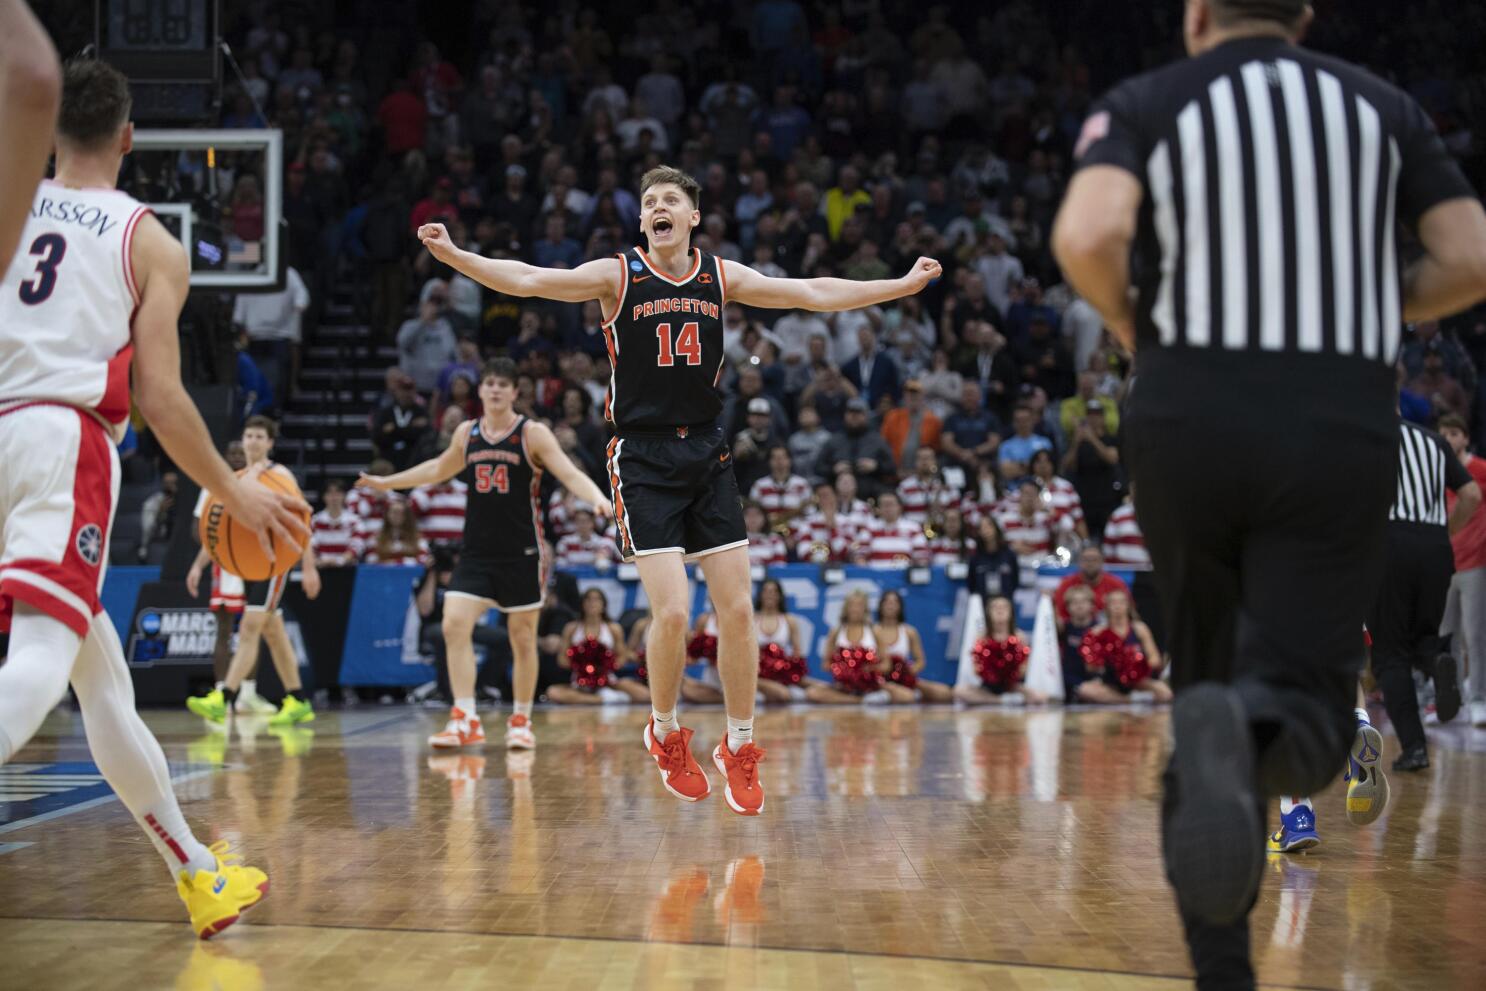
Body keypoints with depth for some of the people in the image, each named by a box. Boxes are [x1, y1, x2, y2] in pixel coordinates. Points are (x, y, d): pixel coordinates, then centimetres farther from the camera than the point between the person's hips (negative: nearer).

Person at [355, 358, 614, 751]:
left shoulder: (532, 434, -7)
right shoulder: (466, 433, 7)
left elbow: (570, 474, -18)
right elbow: (439, 469, 26)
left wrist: (597, 498, -38)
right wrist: (387, 482, 31)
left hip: (522, 553, -4)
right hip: (476, 552, 4)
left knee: (523, 640, 4)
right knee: (454, 626, -11)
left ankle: (520, 721, 18)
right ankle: (465, 721, -10)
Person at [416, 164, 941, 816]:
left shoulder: (722, 277, 7)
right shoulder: (618, 276, -3)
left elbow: (811, 293, 10)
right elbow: (528, 281, -13)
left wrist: (905, 285, 9)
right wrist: (453, 255, -27)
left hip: (707, 455, 4)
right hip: (643, 461, -3)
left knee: (737, 609, 1)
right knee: (672, 612, -13)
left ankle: (739, 748, 18)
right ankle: (665, 733, 14)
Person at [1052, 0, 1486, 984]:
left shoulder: (1144, 103, 6)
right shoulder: (1383, 106, 14)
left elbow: (1086, 237, -13)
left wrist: (1129, 321, 7)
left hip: (1190, 420, 0)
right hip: (1342, 426, 0)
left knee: (1209, 675, 16)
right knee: (1305, 702, 0)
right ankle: (1248, 727, -38)